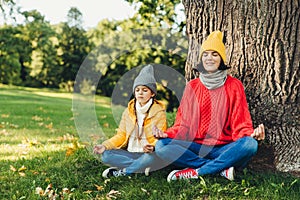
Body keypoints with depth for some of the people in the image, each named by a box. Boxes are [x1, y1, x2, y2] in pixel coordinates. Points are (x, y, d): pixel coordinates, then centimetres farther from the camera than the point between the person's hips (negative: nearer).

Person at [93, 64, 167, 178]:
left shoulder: (159, 112, -3)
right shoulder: (129, 111, 10)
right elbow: (121, 135, 10)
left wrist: (152, 147, -34)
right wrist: (105, 146, -8)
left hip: (147, 154, -4)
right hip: (130, 153, 4)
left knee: (153, 157, -39)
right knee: (105, 155, -19)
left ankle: (121, 172, -19)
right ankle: (141, 167, -21)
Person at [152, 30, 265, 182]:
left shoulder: (234, 86, 5)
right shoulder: (192, 86, 11)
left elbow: (241, 125, 1)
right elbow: (183, 124, 9)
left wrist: (252, 134, -22)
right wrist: (167, 134, -12)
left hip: (224, 149, -1)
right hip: (196, 148, 2)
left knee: (250, 144, -32)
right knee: (161, 146, -24)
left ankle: (195, 172, -26)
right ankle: (222, 168, -25)